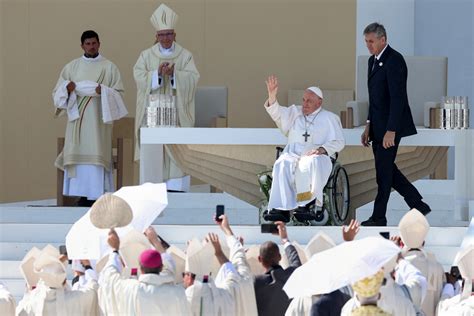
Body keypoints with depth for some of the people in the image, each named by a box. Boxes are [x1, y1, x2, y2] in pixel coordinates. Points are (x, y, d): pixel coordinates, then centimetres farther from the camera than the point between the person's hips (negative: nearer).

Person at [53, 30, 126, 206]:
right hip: (77, 118, 3)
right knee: (79, 154, -3)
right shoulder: (71, 67, 13)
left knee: (96, 154, -10)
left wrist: (103, 91, -16)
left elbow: (118, 92, 3)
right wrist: (67, 89, -9)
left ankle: (96, 195, -11)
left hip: (98, 119, -3)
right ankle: (83, 195, -1)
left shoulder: (109, 67, 6)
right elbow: (58, 92, 13)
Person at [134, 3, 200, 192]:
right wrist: (158, 73, -18)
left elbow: (192, 78, -4)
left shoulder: (185, 56, 8)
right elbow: (139, 77, -3)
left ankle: (176, 189, -7)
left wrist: (174, 73, -20)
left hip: (176, 113, -1)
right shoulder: (146, 56, 9)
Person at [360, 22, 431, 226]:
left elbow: (397, 98, -22)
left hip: (390, 125, -9)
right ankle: (418, 205, 20)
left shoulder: (394, 60, -16)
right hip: (378, 125, 9)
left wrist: (391, 131, -25)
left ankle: (378, 217, 5)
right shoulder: (373, 60, 13)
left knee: (383, 171, -2)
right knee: (386, 169, 12)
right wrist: (369, 126, 14)